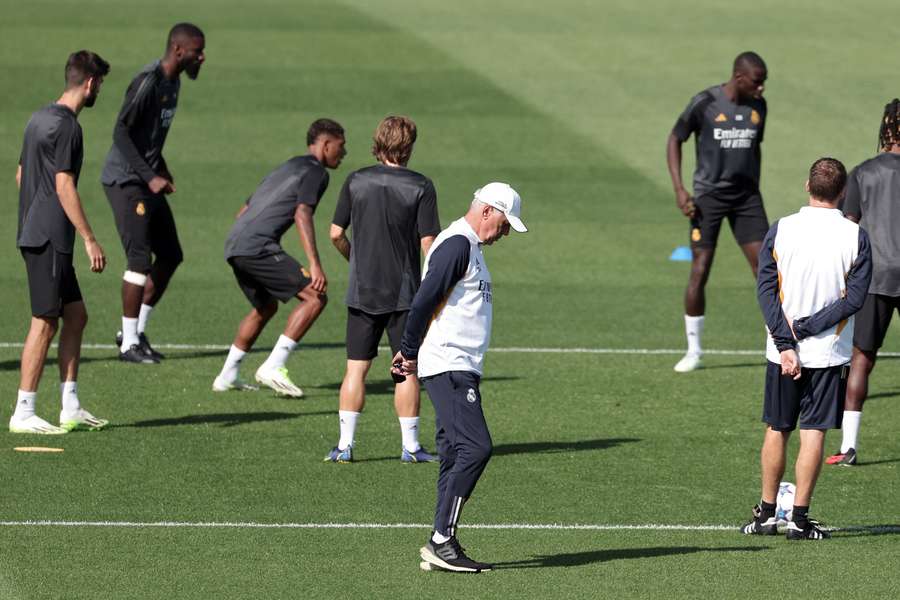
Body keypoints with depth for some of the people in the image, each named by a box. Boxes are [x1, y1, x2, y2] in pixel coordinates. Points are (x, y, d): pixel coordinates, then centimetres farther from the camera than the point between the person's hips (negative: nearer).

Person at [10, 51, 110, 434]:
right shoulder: (65, 126, -15)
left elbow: (20, 175, 22)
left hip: (36, 234, 10)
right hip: (49, 239, -10)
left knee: (75, 314, 13)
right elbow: (64, 186, -20)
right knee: (45, 323, -7)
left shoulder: (40, 118, 15)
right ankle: (23, 414, -5)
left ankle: (71, 408, 14)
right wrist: (90, 240, -18)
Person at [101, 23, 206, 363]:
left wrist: (162, 170, 13)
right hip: (126, 181, -10)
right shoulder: (148, 82, -19)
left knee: (170, 256, 10)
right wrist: (149, 177, -24)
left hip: (148, 181, 10)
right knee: (141, 259, -11)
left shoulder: (173, 82, 11)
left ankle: (136, 331, 18)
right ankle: (130, 344, -4)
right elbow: (121, 133, -21)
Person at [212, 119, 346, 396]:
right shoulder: (316, 172, 0)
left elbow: (244, 211, 31)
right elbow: (302, 214, -16)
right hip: (258, 246, -10)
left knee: (265, 307, 28)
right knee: (315, 297, -9)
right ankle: (273, 367, -14)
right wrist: (315, 265, -23)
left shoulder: (288, 167, 28)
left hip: (234, 247, 10)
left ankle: (227, 377, 29)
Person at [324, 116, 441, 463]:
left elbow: (336, 234, 3)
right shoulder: (420, 187, -8)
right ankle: (410, 446, 8)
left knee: (356, 368, 5)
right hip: (405, 292, -2)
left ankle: (345, 445, 1)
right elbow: (429, 243, -10)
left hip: (362, 291, 2)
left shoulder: (356, 182, -1)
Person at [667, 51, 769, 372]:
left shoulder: (758, 106, 4)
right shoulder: (704, 103, -10)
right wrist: (679, 190, -10)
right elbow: (675, 140, -1)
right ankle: (693, 351, 8)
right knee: (699, 271, -5)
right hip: (708, 195, -4)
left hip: (746, 196, 4)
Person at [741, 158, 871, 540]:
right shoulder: (855, 237, -5)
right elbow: (855, 297, -11)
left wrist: (786, 343, -9)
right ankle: (799, 519, 0)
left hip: (783, 351, 1)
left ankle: (767, 514, 20)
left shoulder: (780, 230, -3)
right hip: (829, 352, -1)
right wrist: (807, 328, -11)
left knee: (776, 430, 13)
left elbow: (766, 290, -7)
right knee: (813, 433, 1)